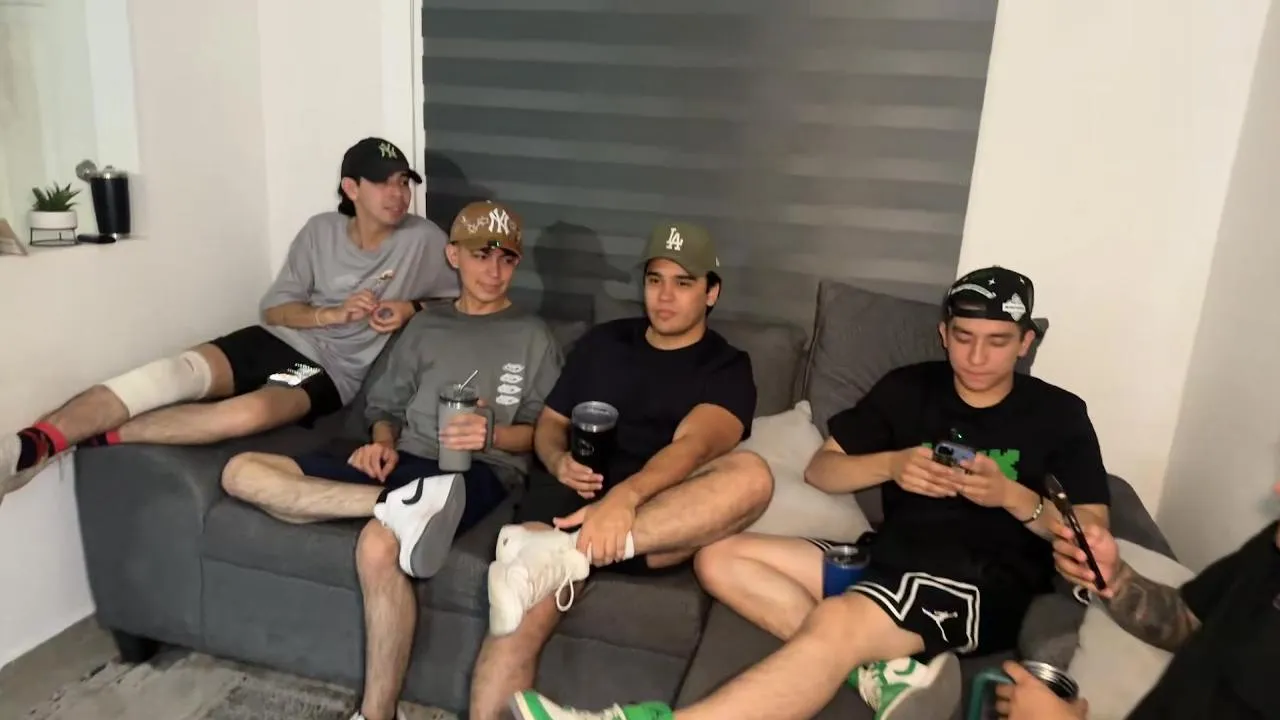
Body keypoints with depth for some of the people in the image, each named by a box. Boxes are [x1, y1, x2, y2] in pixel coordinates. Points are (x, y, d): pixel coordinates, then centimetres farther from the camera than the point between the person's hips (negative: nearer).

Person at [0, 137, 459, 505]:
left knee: (250, 412, -36)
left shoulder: (423, 239, -2)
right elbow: (273, 307, 6)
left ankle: (95, 440, -26)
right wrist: (333, 313, -13)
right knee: (179, 372, -27)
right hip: (279, 339, 4)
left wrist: (411, 309, -11)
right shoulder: (320, 230, 6)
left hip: (332, 370, -4)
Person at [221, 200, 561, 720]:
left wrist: (493, 434, -16)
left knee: (378, 546, -36)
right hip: (405, 461, 5)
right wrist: (382, 442, -3)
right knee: (242, 473, -12)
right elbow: (385, 406, 20)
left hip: (478, 472, -5)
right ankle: (399, 503, -32)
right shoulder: (424, 327, 21)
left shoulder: (533, 337, 10)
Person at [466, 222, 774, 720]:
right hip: (571, 498, 2)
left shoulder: (727, 368, 7)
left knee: (750, 475, -32)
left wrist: (623, 498, -33)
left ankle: (564, 556, -42)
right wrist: (559, 461, -4)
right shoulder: (602, 342, 20)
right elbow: (550, 421, 22)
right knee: (526, 610, -30)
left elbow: (692, 445, -13)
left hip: (662, 521, -1)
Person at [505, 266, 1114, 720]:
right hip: (892, 559, 6)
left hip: (987, 586, -5)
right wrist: (891, 464, -9)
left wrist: (1014, 497, -13)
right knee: (720, 559, -12)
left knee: (835, 622, -37)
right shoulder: (908, 388, 13)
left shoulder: (1059, 414, 7)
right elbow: (820, 470, 11)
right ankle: (886, 671, -25)